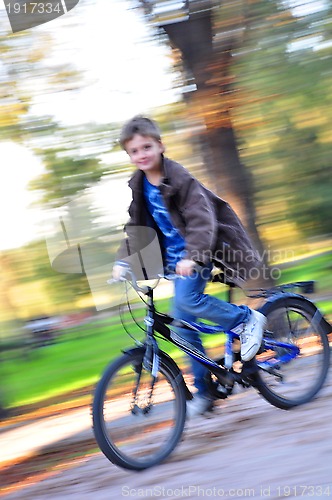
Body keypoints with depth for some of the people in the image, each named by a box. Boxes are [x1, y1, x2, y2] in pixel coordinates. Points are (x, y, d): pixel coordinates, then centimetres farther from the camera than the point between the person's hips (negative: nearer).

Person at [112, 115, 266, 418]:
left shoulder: (179, 179, -18)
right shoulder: (139, 187, 4)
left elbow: (201, 220, -28)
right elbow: (136, 227, 12)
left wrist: (192, 256, -42)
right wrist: (123, 261, -1)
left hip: (201, 251, -7)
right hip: (177, 258, 7)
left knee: (186, 299, -29)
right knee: (183, 323, 4)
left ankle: (247, 319, -8)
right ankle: (203, 391, 14)